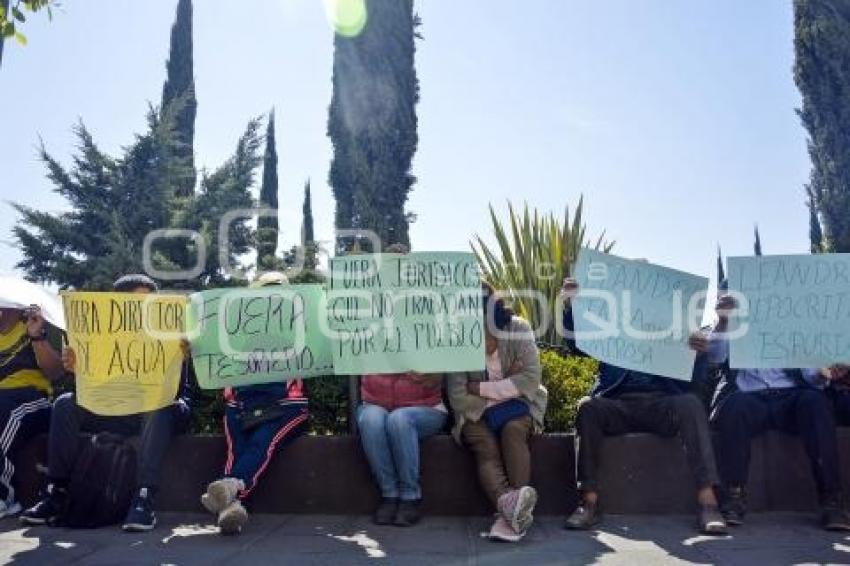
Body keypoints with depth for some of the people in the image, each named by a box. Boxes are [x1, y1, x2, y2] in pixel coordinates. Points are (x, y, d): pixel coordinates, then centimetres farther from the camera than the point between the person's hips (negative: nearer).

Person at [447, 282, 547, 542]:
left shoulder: (518, 330, -7)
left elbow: (532, 378, -16)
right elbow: (458, 398, -15)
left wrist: (481, 388, -16)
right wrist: (505, 388, -14)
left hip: (516, 407, 1)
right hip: (476, 413, 0)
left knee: (512, 431, -31)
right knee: (487, 449, -29)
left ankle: (510, 513, -42)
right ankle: (509, 504, -52)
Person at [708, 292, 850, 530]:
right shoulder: (730, 330, 22)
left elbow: (808, 372, 11)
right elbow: (716, 357, -1)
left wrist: (822, 373, -13)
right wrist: (723, 319, -16)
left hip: (789, 397, 2)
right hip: (748, 398, -1)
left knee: (815, 400, -31)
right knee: (735, 404, -36)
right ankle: (734, 497, -32)